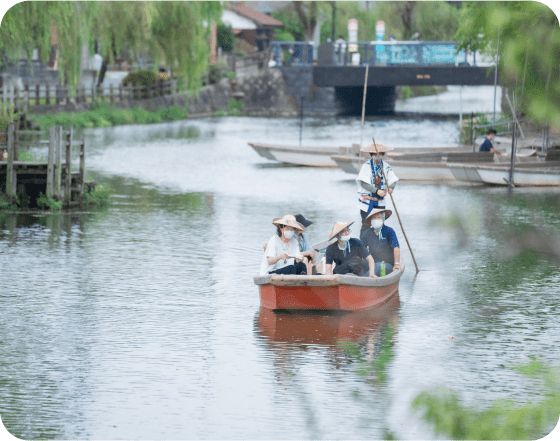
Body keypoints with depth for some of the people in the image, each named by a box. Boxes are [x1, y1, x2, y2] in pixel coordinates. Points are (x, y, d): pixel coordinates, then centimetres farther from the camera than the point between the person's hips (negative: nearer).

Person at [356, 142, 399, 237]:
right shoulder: (366, 166, -9)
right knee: (366, 226, -7)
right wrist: (377, 191, -29)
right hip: (367, 200, -4)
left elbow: (393, 180, 0)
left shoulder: (386, 166, 3)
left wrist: (390, 188, -25)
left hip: (380, 201, 4)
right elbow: (363, 183, -17)